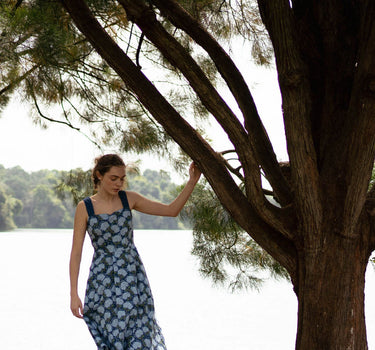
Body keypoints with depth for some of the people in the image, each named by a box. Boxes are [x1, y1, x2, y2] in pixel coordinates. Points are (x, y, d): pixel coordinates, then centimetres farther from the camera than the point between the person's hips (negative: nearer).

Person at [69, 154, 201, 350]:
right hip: (103, 281, -2)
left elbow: (172, 210, 6)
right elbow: (76, 252, -3)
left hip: (132, 276, 2)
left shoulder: (129, 199, 3)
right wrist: (74, 294, -8)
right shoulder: (85, 207, -3)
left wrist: (192, 182, -4)